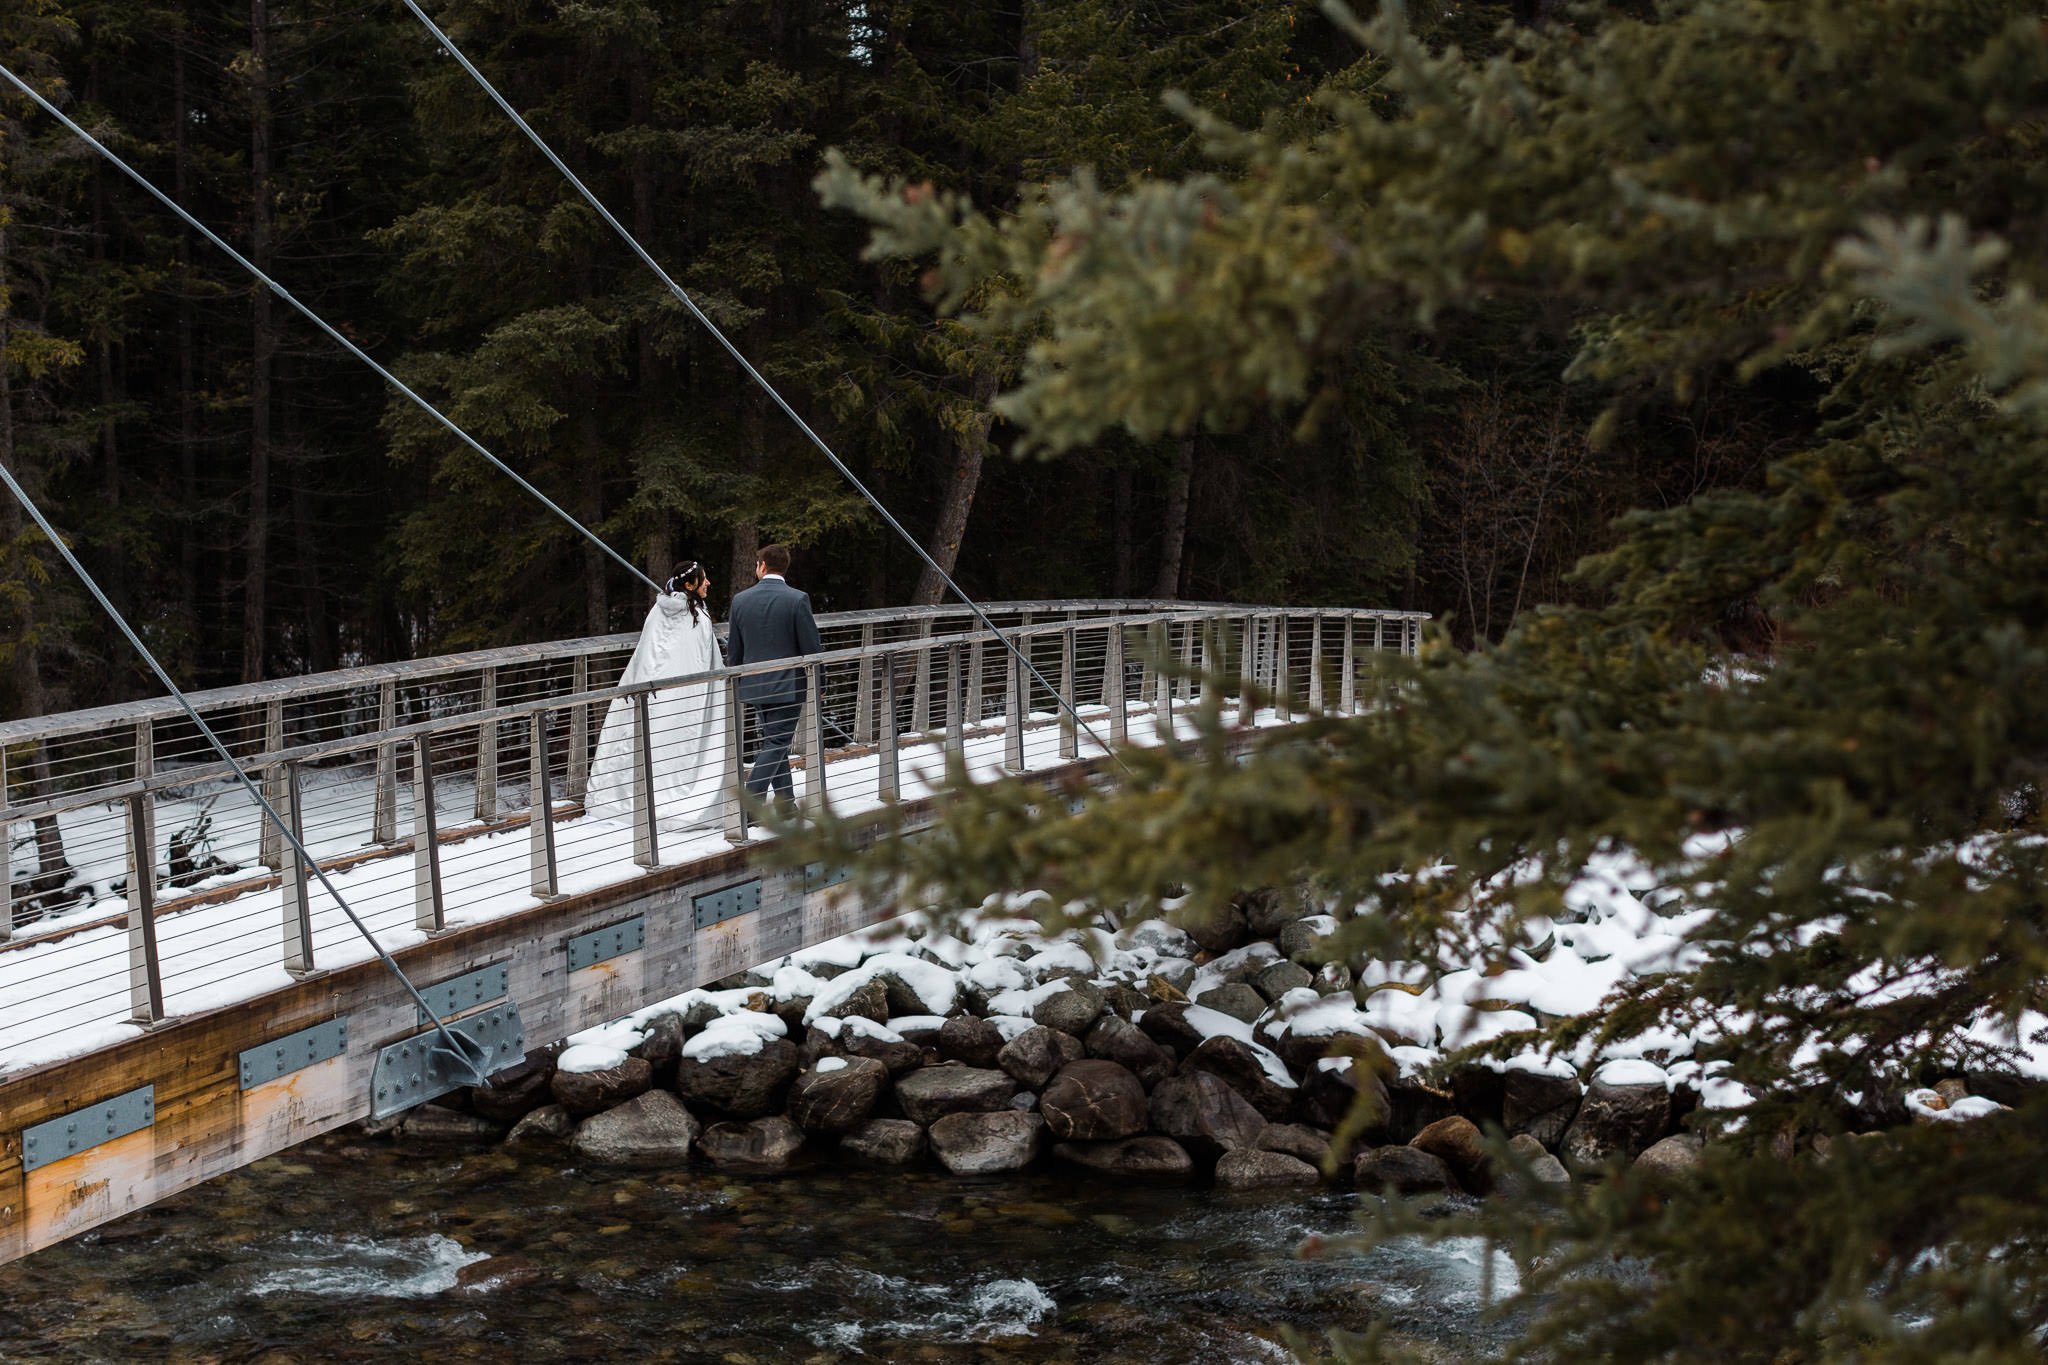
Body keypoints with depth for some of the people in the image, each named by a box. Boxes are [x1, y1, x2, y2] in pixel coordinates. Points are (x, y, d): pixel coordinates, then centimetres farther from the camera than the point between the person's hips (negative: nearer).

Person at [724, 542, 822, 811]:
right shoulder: (797, 600, -12)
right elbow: (811, 647, -10)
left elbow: (733, 651, 7)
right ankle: (750, 803, -12)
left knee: (773, 742, 17)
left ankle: (786, 802, 22)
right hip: (788, 686, -4)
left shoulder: (740, 600, 0)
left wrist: (738, 684, 19)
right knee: (776, 744, -1)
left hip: (753, 687, 4)